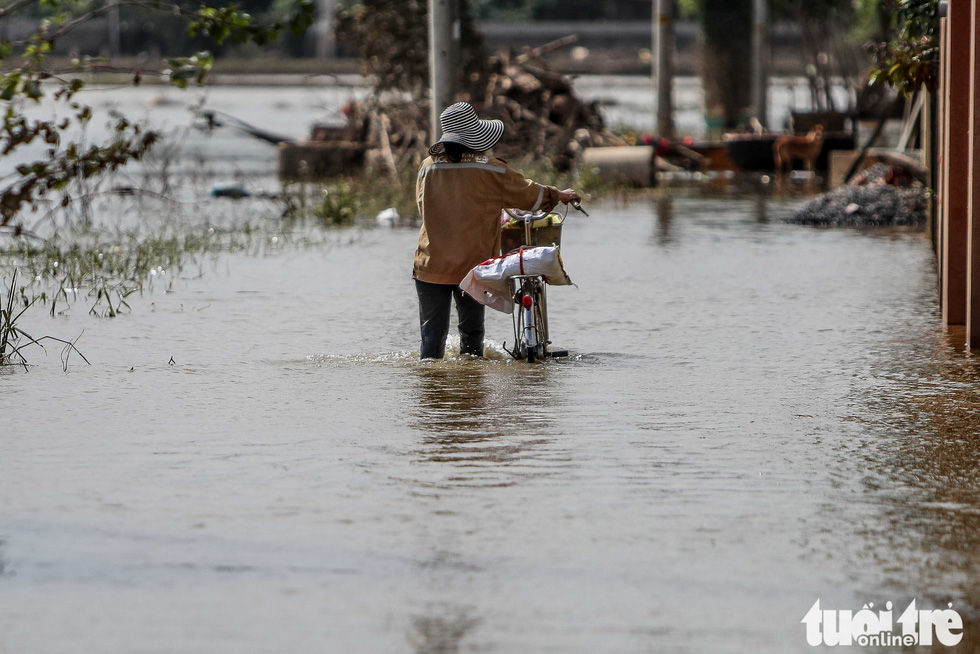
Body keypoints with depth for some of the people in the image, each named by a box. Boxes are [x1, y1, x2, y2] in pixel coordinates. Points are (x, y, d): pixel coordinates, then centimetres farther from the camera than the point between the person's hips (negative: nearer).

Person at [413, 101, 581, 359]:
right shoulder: (490, 169, -6)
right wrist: (559, 195, 24)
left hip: (431, 267, 1)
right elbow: (527, 194, 5)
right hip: (472, 266, -1)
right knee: (471, 331, 14)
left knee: (432, 332, 5)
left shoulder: (428, 166, 1)